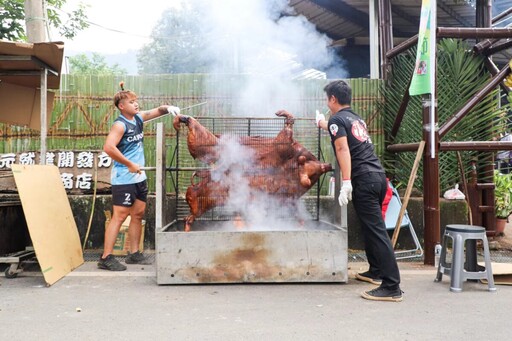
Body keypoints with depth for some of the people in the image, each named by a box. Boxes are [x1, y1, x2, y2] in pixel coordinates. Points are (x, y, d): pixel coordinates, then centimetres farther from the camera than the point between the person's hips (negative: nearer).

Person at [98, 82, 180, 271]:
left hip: (139, 177, 9)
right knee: (120, 216, -9)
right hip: (124, 179, -9)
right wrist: (129, 164, -21)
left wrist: (168, 108, -4)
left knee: (138, 214, 12)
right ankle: (106, 258, -4)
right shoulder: (120, 124, -13)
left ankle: (134, 254, 22)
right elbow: (108, 147, -26)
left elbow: (157, 111, 19)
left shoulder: (138, 118, 11)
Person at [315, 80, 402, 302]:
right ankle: (376, 271, 33)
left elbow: (343, 149, -16)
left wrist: (346, 182, -22)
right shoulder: (356, 119, 24)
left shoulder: (337, 119, -1)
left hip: (364, 180, -9)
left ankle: (391, 287, -11)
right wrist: (323, 123, 62)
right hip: (378, 176, 9)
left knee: (376, 231, -11)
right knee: (371, 226, 21)